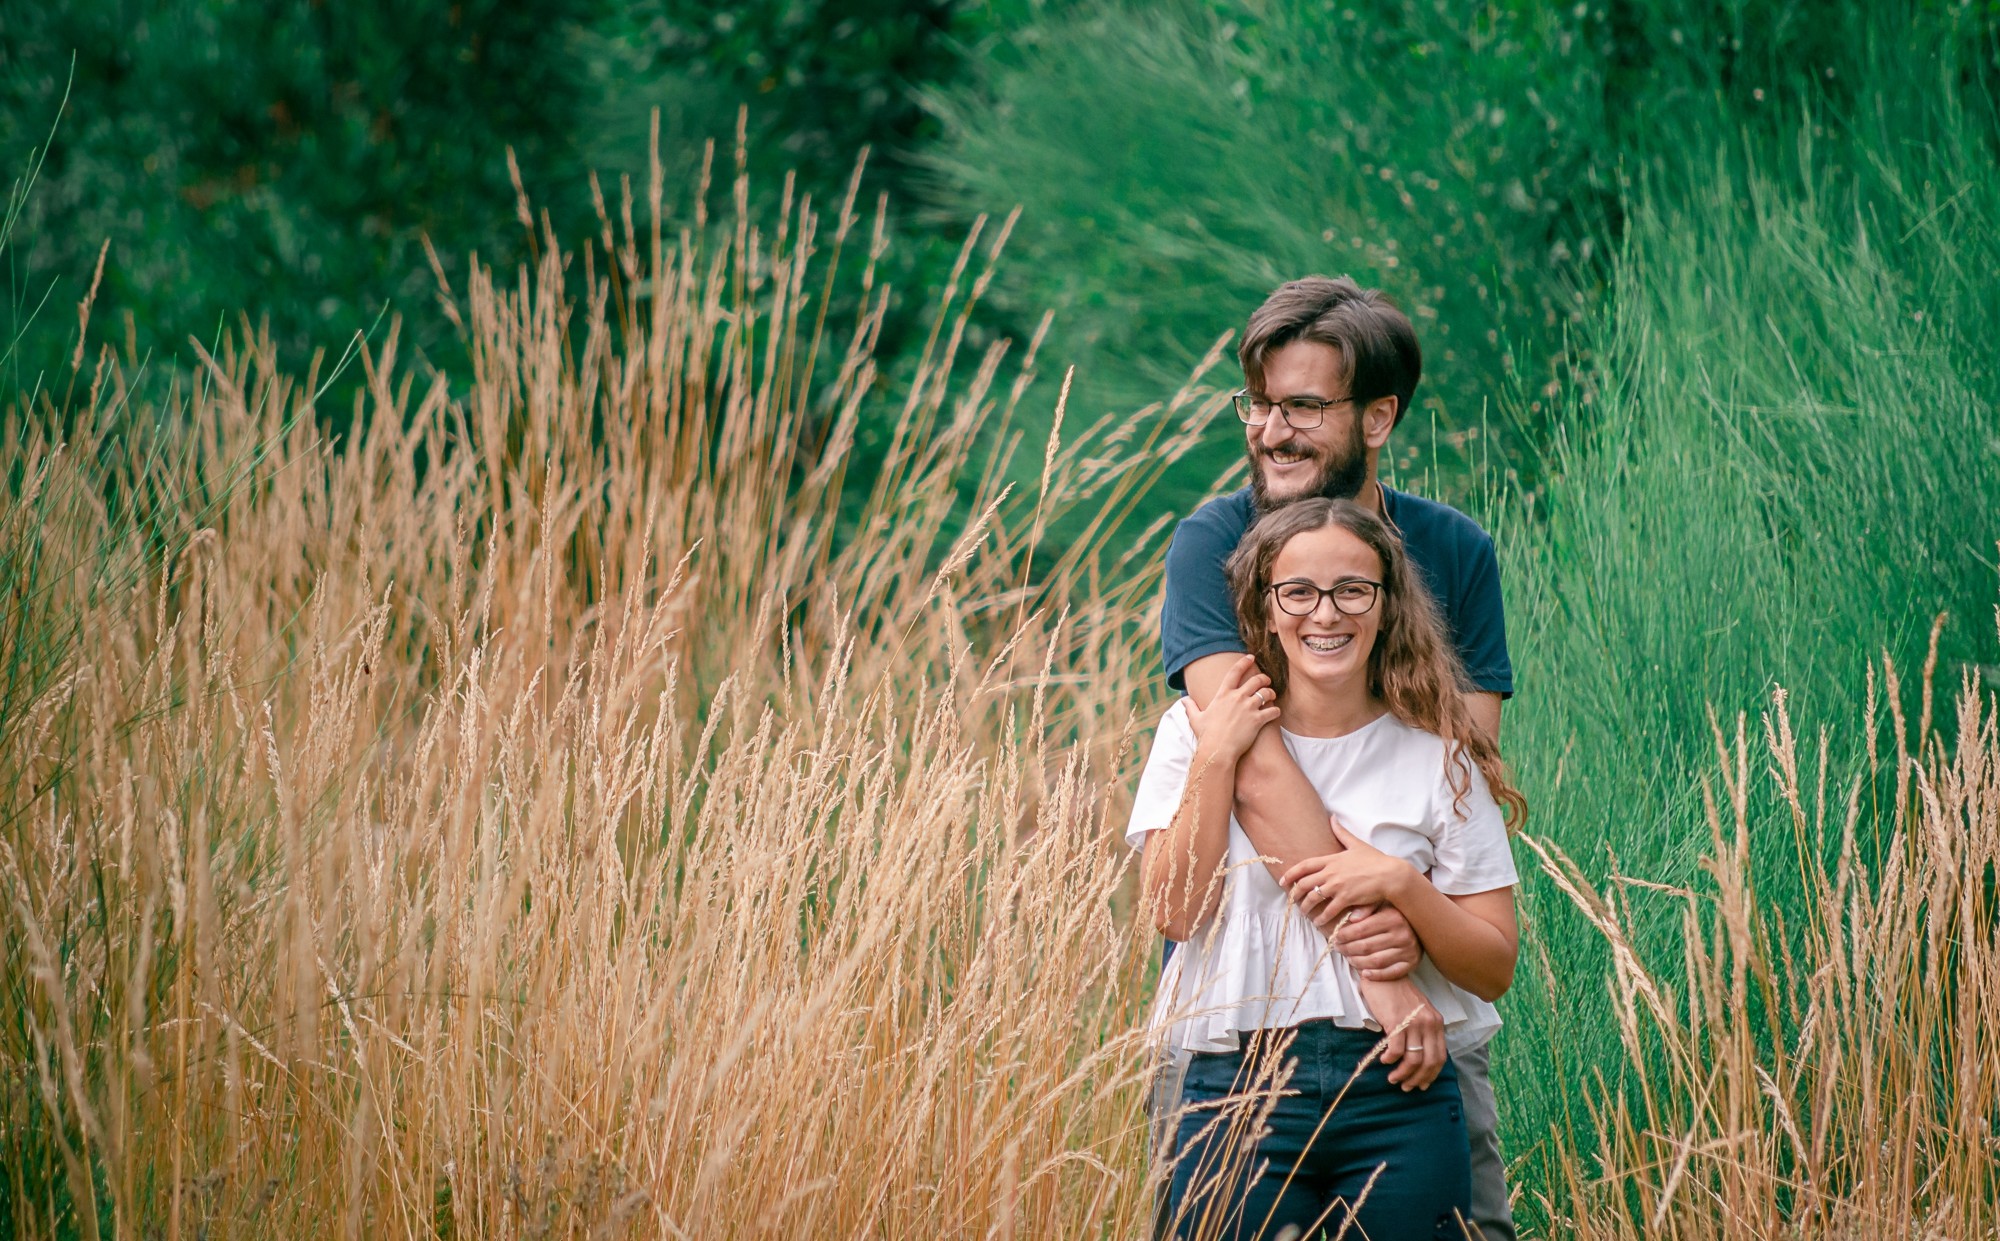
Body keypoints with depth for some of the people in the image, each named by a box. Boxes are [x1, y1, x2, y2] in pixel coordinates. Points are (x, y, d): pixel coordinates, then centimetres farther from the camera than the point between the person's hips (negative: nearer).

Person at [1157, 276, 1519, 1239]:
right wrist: (1366, 955, -28)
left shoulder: (1452, 554, 2)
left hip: (1421, 977, 2)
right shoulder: (1215, 544, -8)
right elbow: (1255, 769, -19)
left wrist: (1416, 918, -24)